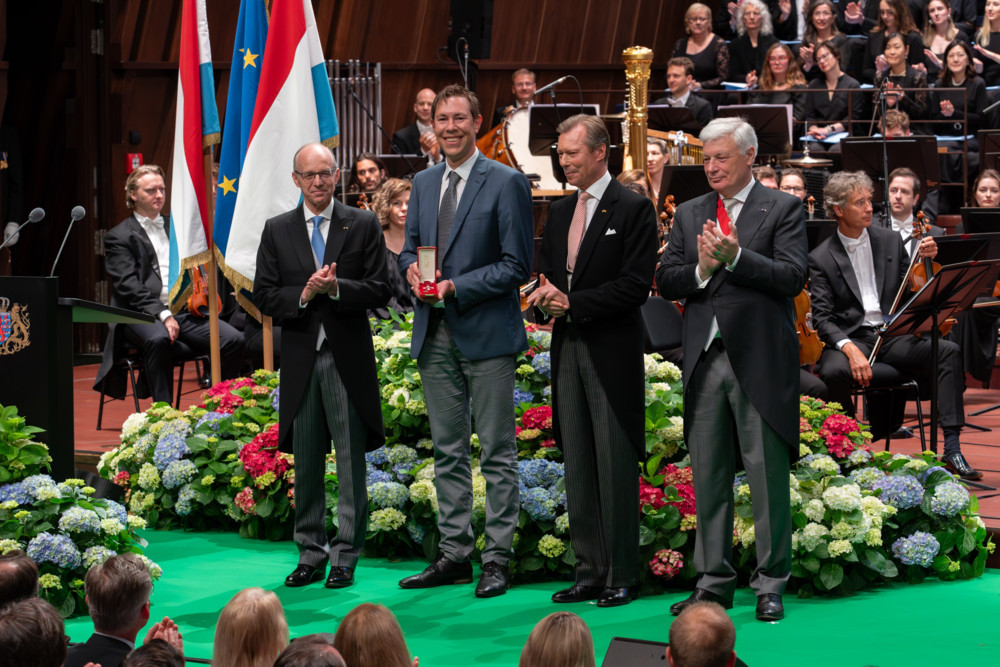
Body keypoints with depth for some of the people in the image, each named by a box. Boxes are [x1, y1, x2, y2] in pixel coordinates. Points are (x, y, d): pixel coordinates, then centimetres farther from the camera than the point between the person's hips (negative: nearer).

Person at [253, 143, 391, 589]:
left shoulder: (363, 225, 3)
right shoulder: (277, 231, 9)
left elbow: (380, 290, -2)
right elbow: (264, 297, 4)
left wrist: (336, 288, -17)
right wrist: (304, 294, -13)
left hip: (348, 358, -2)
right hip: (300, 358, 2)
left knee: (351, 460, -1)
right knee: (306, 462, 7)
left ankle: (345, 557, 5)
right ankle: (311, 554, 16)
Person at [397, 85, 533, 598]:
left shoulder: (506, 184, -6)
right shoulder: (424, 183, 14)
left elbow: (517, 266, -9)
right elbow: (410, 246, 21)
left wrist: (456, 286, -17)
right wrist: (412, 268, -3)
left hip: (485, 331, -6)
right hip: (435, 334, 6)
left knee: (497, 452, -1)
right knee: (447, 452, 10)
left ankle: (497, 558, 2)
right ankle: (454, 552, 17)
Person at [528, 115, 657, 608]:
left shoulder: (633, 210, -6)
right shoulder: (559, 212, 16)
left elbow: (635, 284, -12)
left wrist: (573, 303, -15)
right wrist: (545, 296, -5)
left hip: (613, 350, -7)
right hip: (568, 347, 7)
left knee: (616, 465, -4)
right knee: (577, 465, 8)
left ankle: (622, 576, 1)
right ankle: (589, 571, 13)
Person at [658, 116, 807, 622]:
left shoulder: (782, 209, 1)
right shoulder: (689, 214, 15)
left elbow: (792, 277, -10)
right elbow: (665, 281, 7)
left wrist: (735, 257, -20)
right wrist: (701, 269, -12)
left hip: (761, 359, -4)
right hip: (705, 360, 4)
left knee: (768, 473, -2)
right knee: (708, 475, 8)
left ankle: (770, 584, 7)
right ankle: (714, 581, 17)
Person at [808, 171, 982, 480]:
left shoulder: (890, 241, 13)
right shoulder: (821, 258, 0)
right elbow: (822, 318, -7)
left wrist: (926, 260, -4)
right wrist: (849, 349, -25)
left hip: (892, 336, 4)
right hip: (850, 337, -3)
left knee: (948, 350, -22)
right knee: (833, 371, -37)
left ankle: (952, 448, -25)